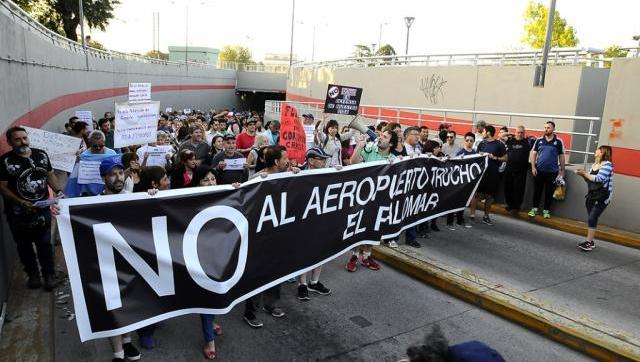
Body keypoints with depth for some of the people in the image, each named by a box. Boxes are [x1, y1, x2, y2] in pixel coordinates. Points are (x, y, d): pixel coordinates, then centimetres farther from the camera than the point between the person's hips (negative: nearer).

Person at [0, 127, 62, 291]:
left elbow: (50, 175, 11)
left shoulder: (41, 154, 1)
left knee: (45, 243, 6)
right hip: (18, 213, -2)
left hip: (43, 209, 2)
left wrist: (58, 191, -5)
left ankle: (49, 274, 20)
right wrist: (21, 202, -20)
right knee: (25, 245, 13)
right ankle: (33, 274, 29)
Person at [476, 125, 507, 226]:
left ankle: (486, 216, 21)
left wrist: (495, 158, -14)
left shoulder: (499, 145, -2)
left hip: (493, 173, -2)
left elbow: (505, 158, 1)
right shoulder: (482, 143, 7)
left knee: (489, 196, 8)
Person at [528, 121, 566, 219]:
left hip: (552, 172, -1)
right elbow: (533, 153, 5)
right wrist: (533, 167, -4)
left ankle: (546, 210, 18)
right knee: (537, 190, 8)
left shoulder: (558, 142, -2)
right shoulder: (539, 140, 2)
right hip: (539, 170, 1)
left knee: (549, 192, 6)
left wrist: (562, 170, 1)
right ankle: (534, 208, 19)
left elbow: (561, 156, 3)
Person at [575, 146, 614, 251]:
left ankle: (589, 241, -9)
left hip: (602, 197, -7)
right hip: (591, 195, 7)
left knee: (592, 219, -13)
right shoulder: (594, 164, 11)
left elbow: (599, 179, -21)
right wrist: (583, 174, -2)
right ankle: (590, 241, 13)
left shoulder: (607, 164, -12)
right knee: (591, 219, 7)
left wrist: (584, 173, -15)